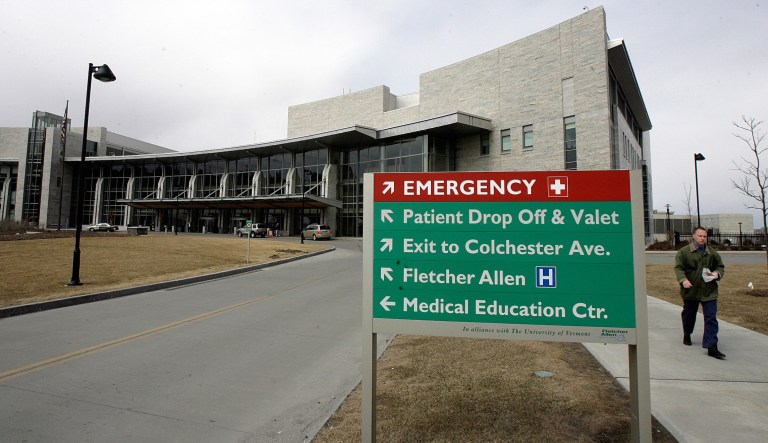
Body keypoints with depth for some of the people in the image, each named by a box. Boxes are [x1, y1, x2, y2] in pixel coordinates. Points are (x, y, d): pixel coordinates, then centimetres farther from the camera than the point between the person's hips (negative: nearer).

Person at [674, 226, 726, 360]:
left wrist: (717, 273, -5)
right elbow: (678, 268, -9)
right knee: (689, 315, 16)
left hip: (709, 292, 2)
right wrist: (683, 280, -26)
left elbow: (720, 266, 17)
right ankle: (687, 335, 41)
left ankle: (711, 347, -3)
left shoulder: (712, 253, 7)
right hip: (690, 291, -2)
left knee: (711, 318, -5)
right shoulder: (684, 252, -5)